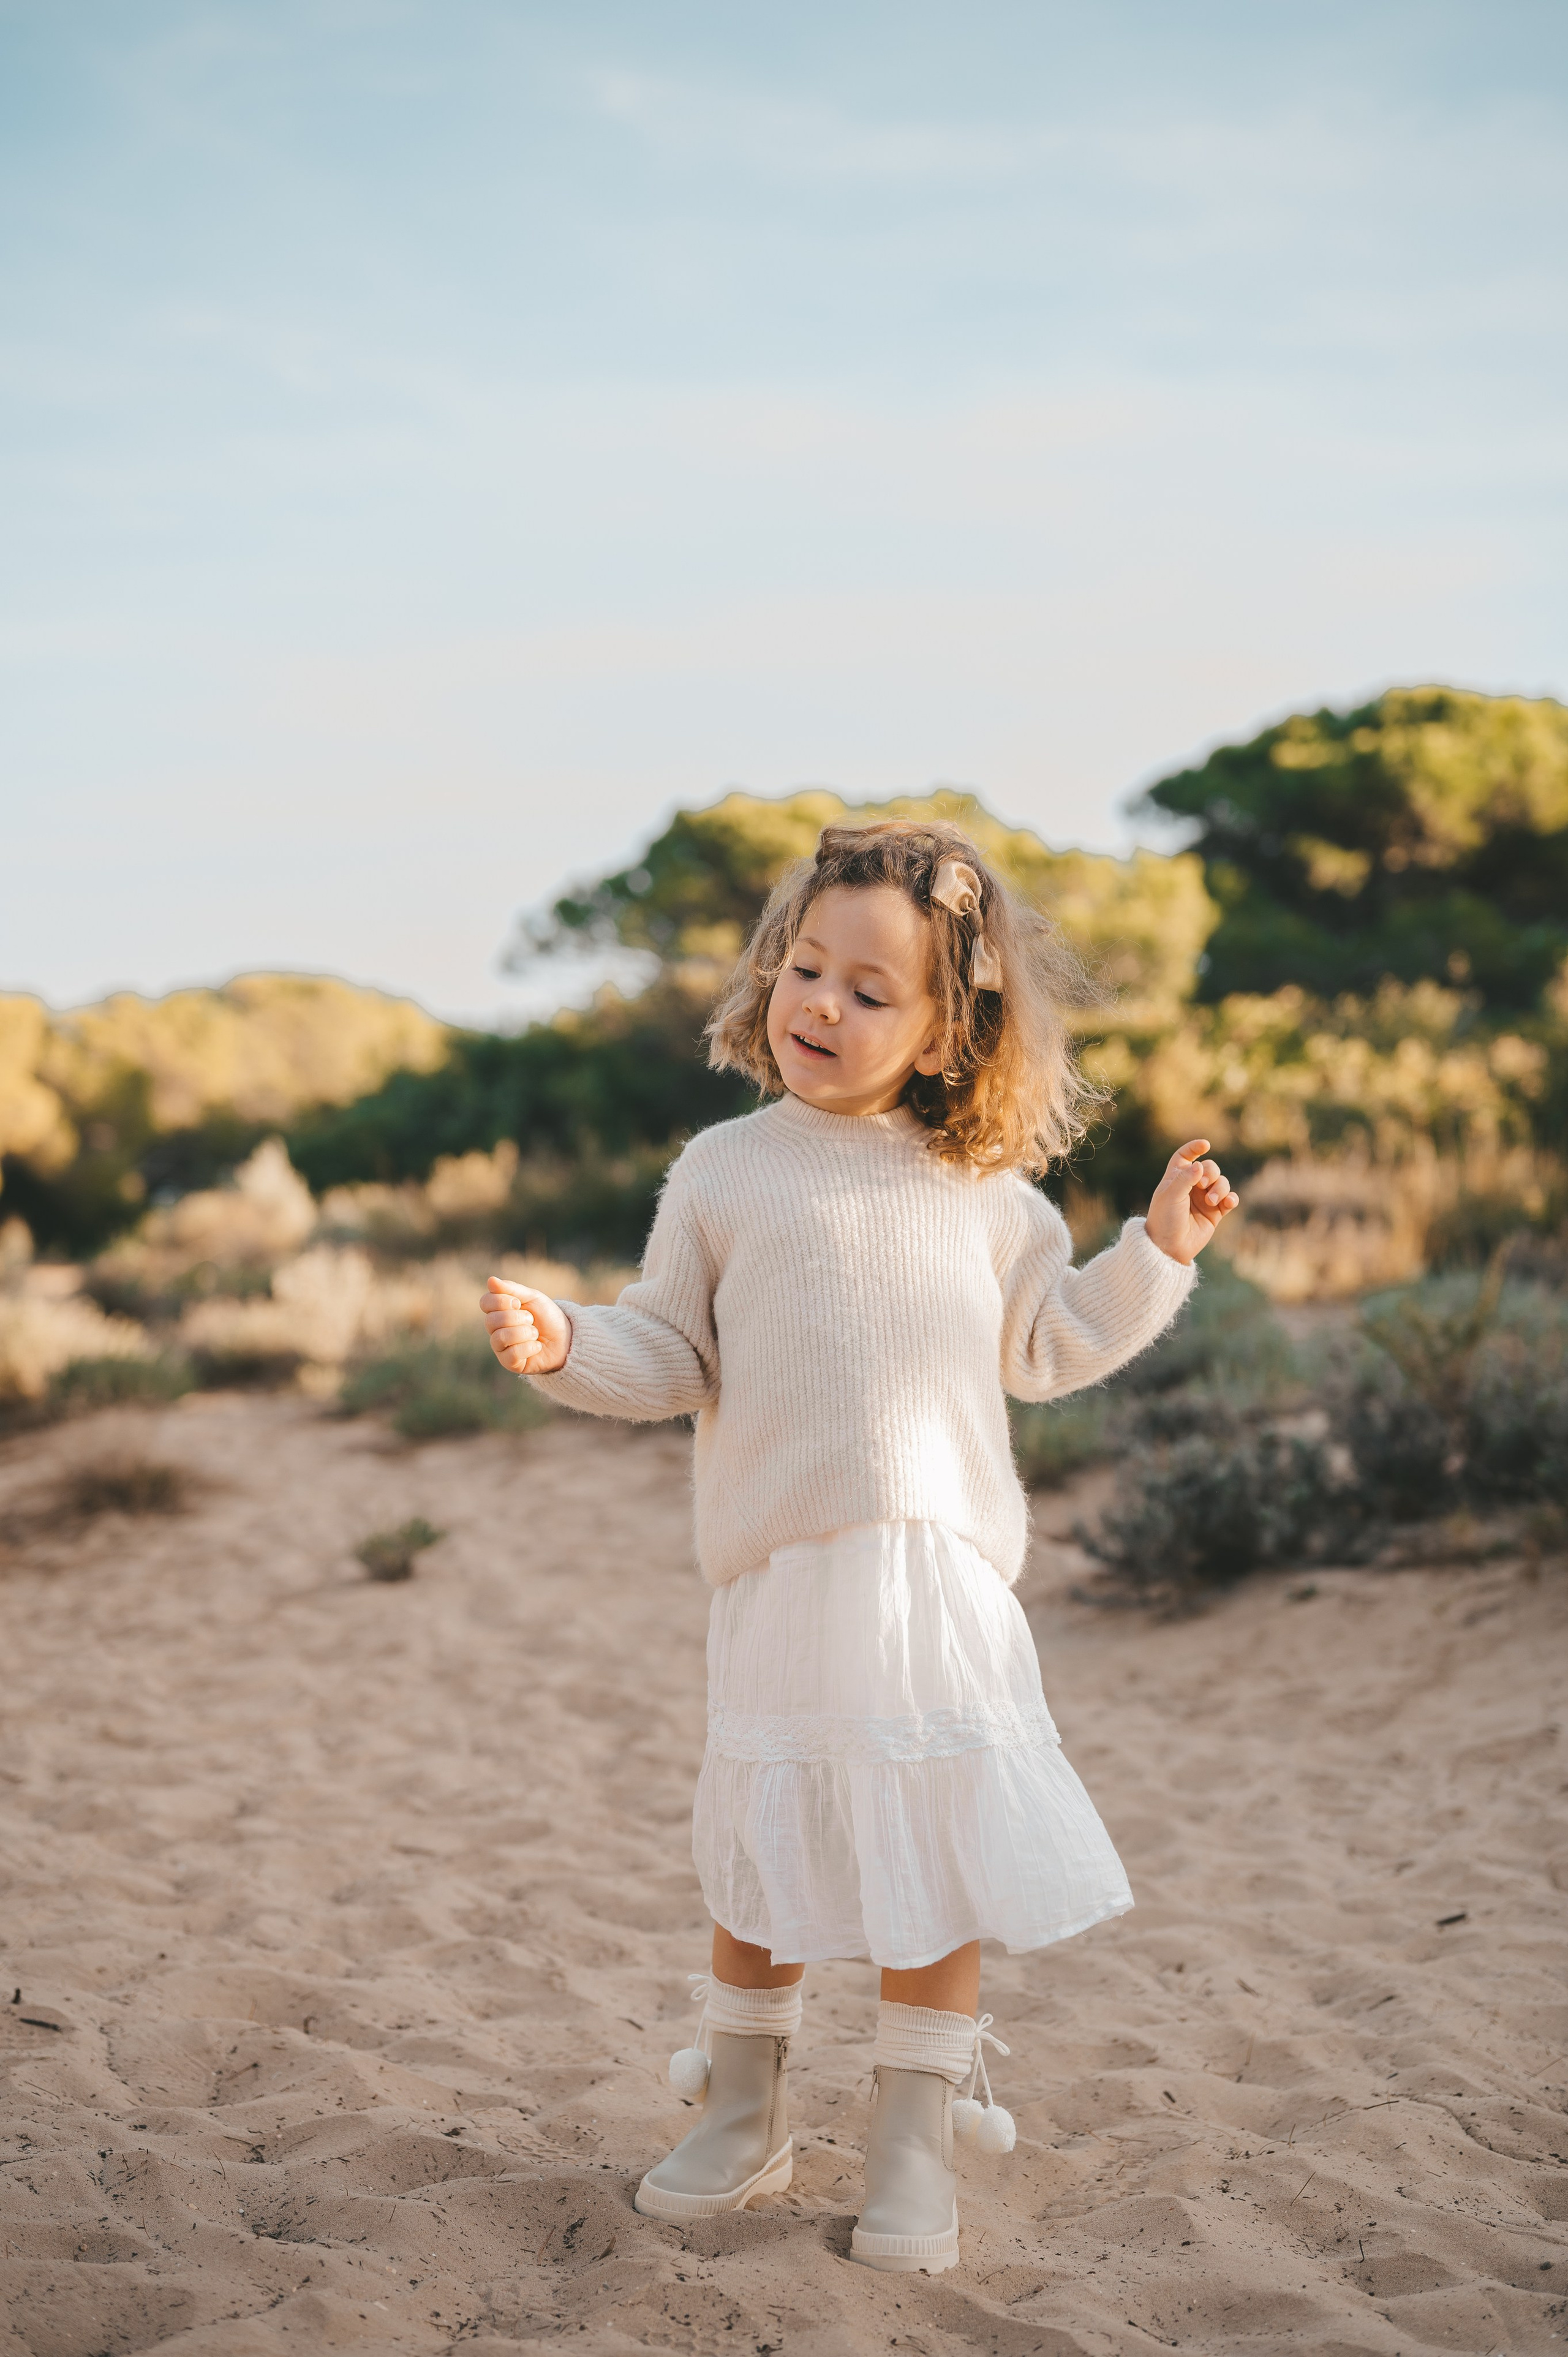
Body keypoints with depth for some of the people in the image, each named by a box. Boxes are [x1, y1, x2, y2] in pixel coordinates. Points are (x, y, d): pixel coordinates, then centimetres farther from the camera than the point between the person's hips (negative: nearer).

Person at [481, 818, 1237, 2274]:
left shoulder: (985, 1192, 8)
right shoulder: (725, 1174, 3)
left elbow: (1045, 1348, 16)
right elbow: (670, 1359, 4)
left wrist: (1156, 1253, 9)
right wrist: (568, 1345, -13)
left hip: (944, 1580, 1)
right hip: (778, 1579, -1)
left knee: (935, 1865, 3)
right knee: (759, 1855, 8)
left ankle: (913, 2151, 18)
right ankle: (740, 2120, 28)